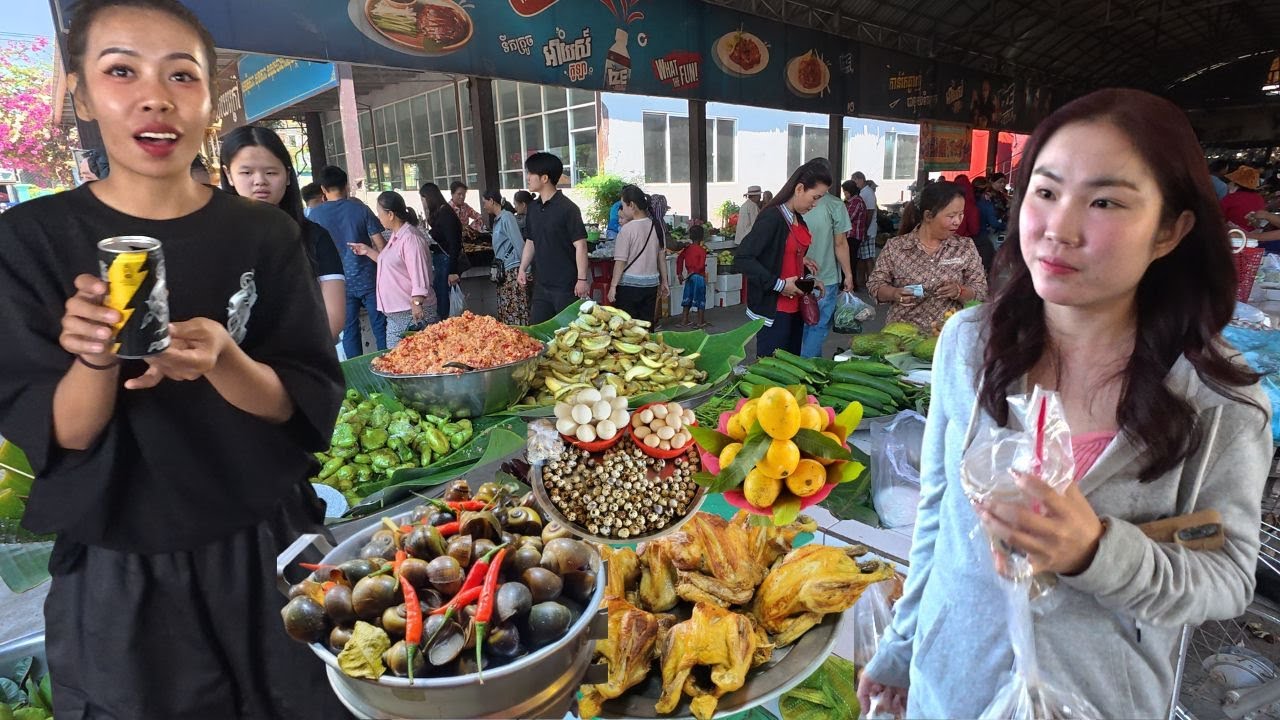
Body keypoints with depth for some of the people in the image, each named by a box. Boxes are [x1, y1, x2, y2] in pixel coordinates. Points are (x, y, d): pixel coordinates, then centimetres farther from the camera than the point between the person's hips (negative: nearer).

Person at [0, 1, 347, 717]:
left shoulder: (265, 234, -6)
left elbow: (310, 404, -9)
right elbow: (58, 437, -7)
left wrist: (222, 362, -27)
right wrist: (96, 361, -27)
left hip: (269, 552, 1)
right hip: (117, 580, 0)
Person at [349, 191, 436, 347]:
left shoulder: (411, 238, -17)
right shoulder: (396, 235, 14)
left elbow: (420, 278, -22)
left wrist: (416, 305, -27)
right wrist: (368, 251, 21)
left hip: (412, 313, -10)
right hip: (395, 315, 10)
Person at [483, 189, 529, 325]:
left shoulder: (506, 217, -9)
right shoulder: (497, 219, 16)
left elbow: (519, 244, -15)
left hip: (513, 271, -9)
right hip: (504, 271, 9)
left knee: (514, 311, -8)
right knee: (504, 312, 9)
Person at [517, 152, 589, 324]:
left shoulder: (567, 208, -13)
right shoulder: (533, 208, 9)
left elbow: (580, 245, -15)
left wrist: (582, 279, -18)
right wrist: (523, 269, 12)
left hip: (567, 285, -7)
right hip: (542, 284, 7)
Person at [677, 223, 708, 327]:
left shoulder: (687, 248, 3)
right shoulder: (702, 250, -11)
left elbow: (679, 259, 1)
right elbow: (701, 265, -18)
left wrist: (679, 273, 5)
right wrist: (694, 271, -4)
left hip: (689, 276, 5)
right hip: (699, 276, -5)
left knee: (688, 298, 13)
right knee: (700, 299, 5)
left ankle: (684, 320, 16)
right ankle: (700, 322, 9)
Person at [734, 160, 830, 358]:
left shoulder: (798, 218, 10)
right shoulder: (771, 217, -16)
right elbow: (742, 259, -23)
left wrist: (808, 280, 5)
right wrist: (778, 284, -22)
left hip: (795, 307, 9)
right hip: (773, 309, -9)